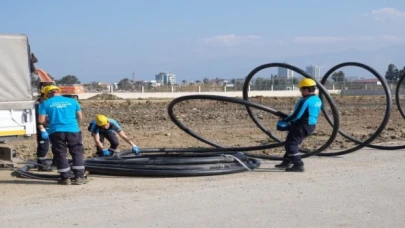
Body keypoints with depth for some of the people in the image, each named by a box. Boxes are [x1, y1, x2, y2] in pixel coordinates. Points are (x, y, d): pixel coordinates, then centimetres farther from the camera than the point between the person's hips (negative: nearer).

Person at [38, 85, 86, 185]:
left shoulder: (45, 103, 3)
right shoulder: (72, 101, 9)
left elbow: (41, 120, -1)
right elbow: (80, 117, 12)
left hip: (56, 131, -1)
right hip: (73, 130, 1)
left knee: (60, 154, 9)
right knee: (77, 153, 11)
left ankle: (65, 178, 10)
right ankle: (79, 177, 8)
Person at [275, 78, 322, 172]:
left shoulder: (304, 101, -21)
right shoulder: (318, 100, 9)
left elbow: (296, 116, -21)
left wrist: (284, 120, -7)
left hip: (302, 126, -10)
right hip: (311, 126, 10)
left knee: (291, 144, -3)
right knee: (293, 143, 23)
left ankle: (298, 165, -7)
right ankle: (286, 162, 31)